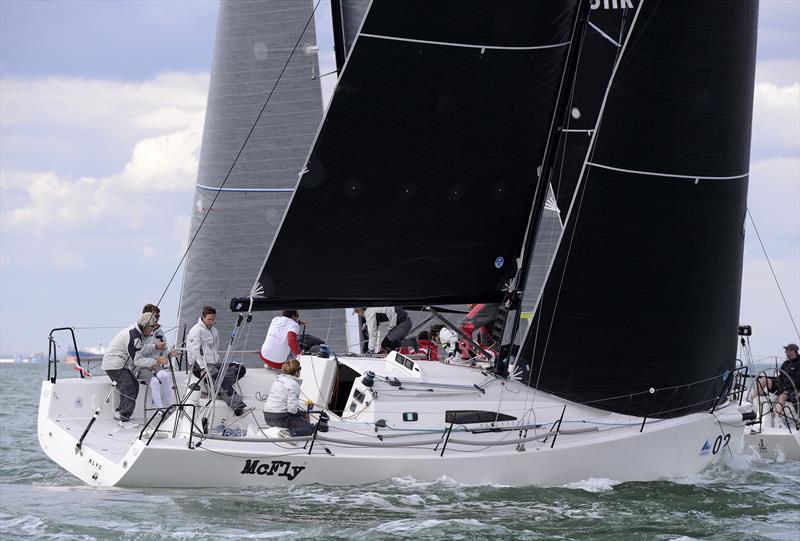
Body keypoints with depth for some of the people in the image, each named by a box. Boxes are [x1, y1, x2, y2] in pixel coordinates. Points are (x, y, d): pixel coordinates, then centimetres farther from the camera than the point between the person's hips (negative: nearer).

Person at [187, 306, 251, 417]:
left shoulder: (214, 331, 21)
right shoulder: (196, 331, -4)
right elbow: (195, 352, -13)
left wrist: (218, 364, 12)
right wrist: (204, 368, -23)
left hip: (213, 364, 9)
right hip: (199, 366, -9)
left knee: (241, 369, -10)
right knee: (221, 378, -33)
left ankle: (217, 388, -26)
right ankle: (239, 408, -47)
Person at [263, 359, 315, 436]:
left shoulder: (278, 380, 12)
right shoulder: (293, 384, -14)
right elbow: (292, 408, -22)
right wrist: (303, 414, -1)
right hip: (280, 418, -8)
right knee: (310, 427, -3)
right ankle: (292, 434, -28)